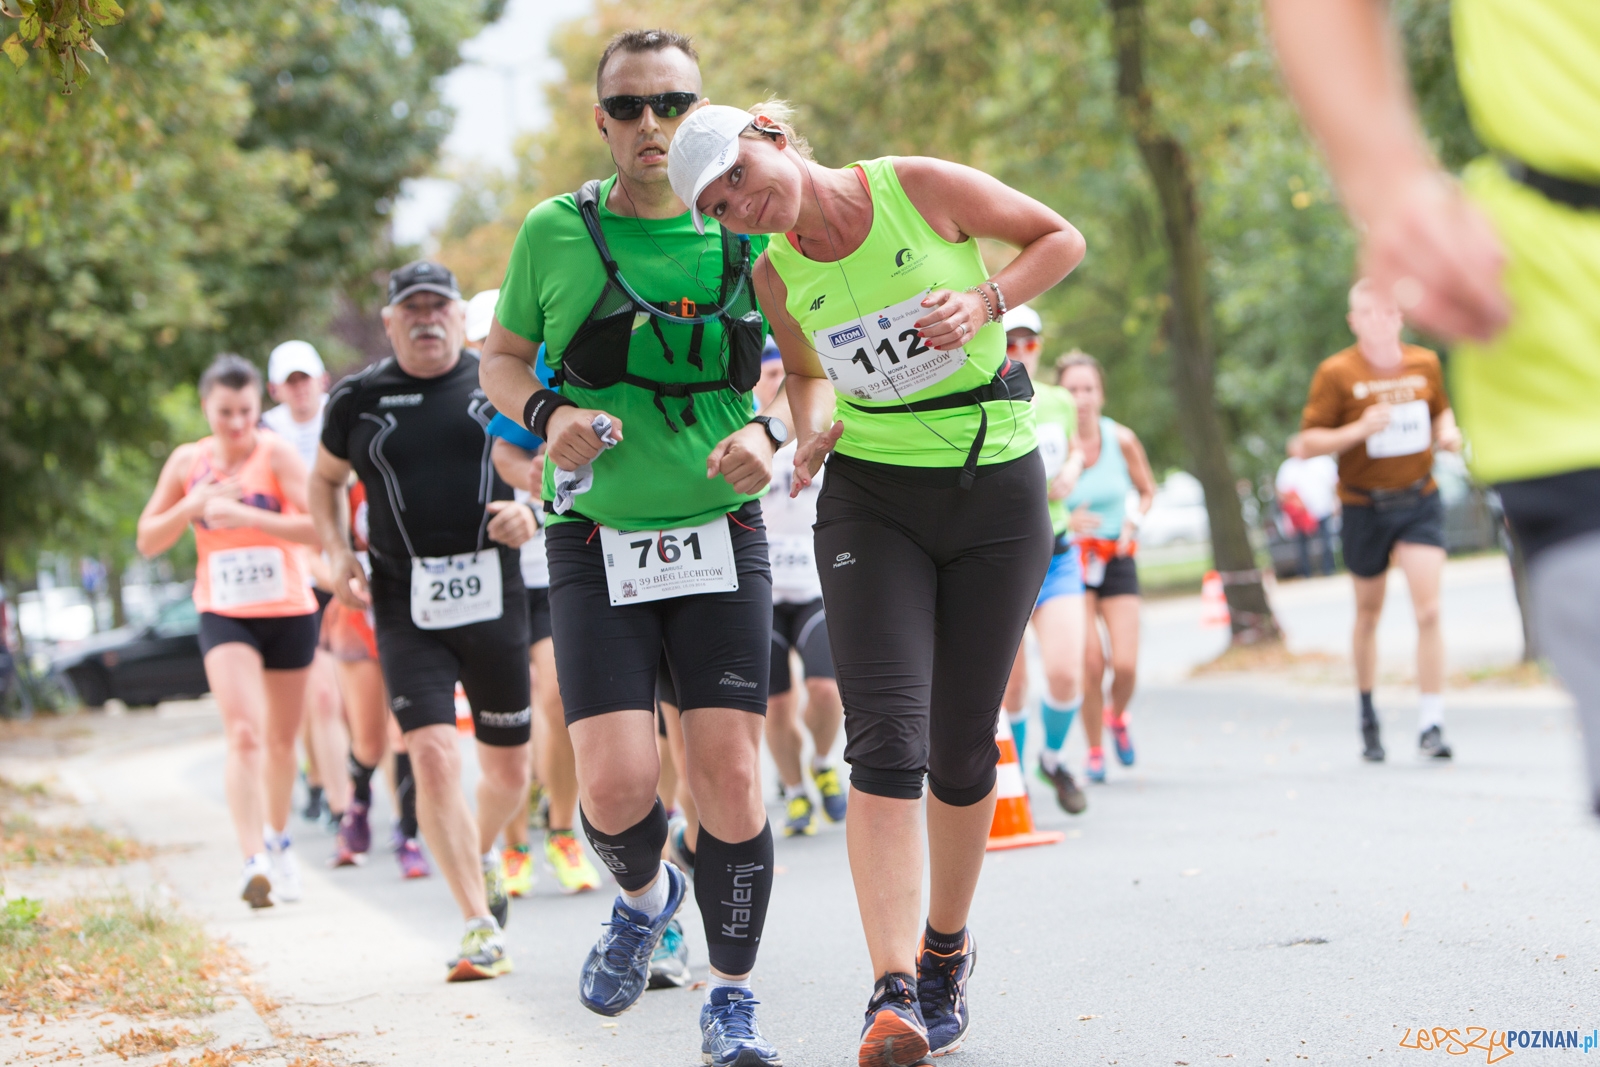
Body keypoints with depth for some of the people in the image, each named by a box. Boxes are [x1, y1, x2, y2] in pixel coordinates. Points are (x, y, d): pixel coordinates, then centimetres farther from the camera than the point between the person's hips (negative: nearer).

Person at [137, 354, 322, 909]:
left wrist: (244, 515, -30)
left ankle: (278, 840, 38)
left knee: (281, 740, 14)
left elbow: (320, 526, -22)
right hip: (224, 617, 0)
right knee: (243, 733, -19)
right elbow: (148, 541, 6)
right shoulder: (187, 462, 1)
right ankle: (254, 861, -27)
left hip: (288, 613, 0)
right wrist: (192, 505, -11)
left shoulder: (275, 454, -10)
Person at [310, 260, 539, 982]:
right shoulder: (358, 399, 4)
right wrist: (337, 554, 4)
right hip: (407, 605, -1)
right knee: (433, 757, -17)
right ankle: (481, 927, -11)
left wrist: (530, 510, -8)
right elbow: (325, 480, 19)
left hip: (494, 595, 2)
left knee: (509, 771, 10)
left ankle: (483, 854, 44)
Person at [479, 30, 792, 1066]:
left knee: (730, 776, -6)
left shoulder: (748, 230, 2)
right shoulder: (556, 232, 1)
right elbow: (502, 356, 13)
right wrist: (547, 413, -8)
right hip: (600, 545, 0)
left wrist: (770, 431, -9)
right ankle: (645, 893, 24)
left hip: (722, 541, 1)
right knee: (616, 785, -12)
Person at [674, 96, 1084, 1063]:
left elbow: (1062, 238, 2)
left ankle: (946, 949, 27)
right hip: (872, 500, 1)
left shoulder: (921, 188, -9)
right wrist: (813, 430, 2)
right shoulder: (777, 277, 1)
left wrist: (985, 302, -13)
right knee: (887, 736, -16)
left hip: (995, 489, -1)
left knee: (963, 747, 4)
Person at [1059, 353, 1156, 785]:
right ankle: (1094, 752, 10)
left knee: (1125, 664, -10)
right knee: (1090, 662, -12)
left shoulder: (1121, 439, -5)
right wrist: (1065, 522, -25)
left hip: (1117, 559, 2)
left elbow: (1147, 491, 13)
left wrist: (1133, 521, -5)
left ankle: (1117, 717, 25)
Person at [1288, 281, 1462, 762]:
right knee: (1368, 615, 13)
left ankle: (1431, 725, -11)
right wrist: (1358, 430, -25)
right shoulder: (1336, 373, -10)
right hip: (1364, 507, -1)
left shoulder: (1425, 363, 1)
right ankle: (1368, 718, 32)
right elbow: (1305, 444, -11)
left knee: (1428, 610, -13)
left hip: (1419, 501, 1)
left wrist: (1448, 432, -1)